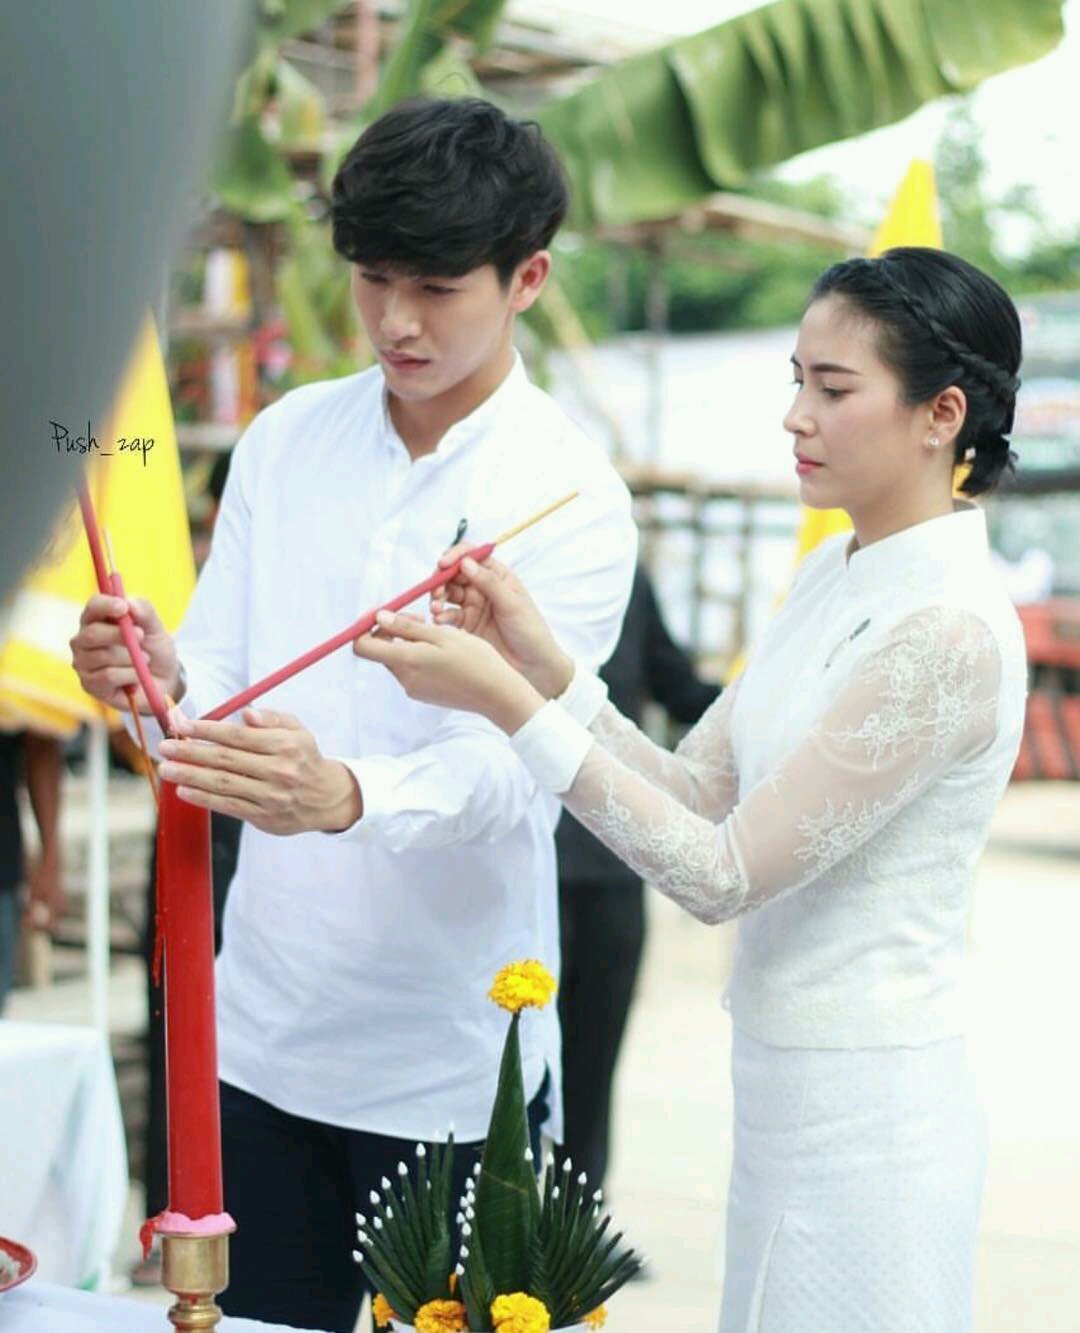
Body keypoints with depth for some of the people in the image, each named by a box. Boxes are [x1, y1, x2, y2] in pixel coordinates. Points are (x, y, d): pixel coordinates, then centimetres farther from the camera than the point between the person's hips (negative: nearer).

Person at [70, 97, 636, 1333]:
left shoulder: (573, 495, -9)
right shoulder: (285, 439, 5)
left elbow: (513, 763, -21)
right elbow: (217, 684, 3)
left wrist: (346, 795, -41)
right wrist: (159, 677, -21)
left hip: (448, 1058, -4)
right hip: (263, 1021, 4)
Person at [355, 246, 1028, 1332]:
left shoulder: (950, 630, -21)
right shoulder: (835, 574, 8)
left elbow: (726, 875, -21)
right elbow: (696, 792, 6)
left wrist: (509, 705, -23)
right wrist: (543, 664, -7)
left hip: (861, 1118, -8)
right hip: (789, 1090, 9)